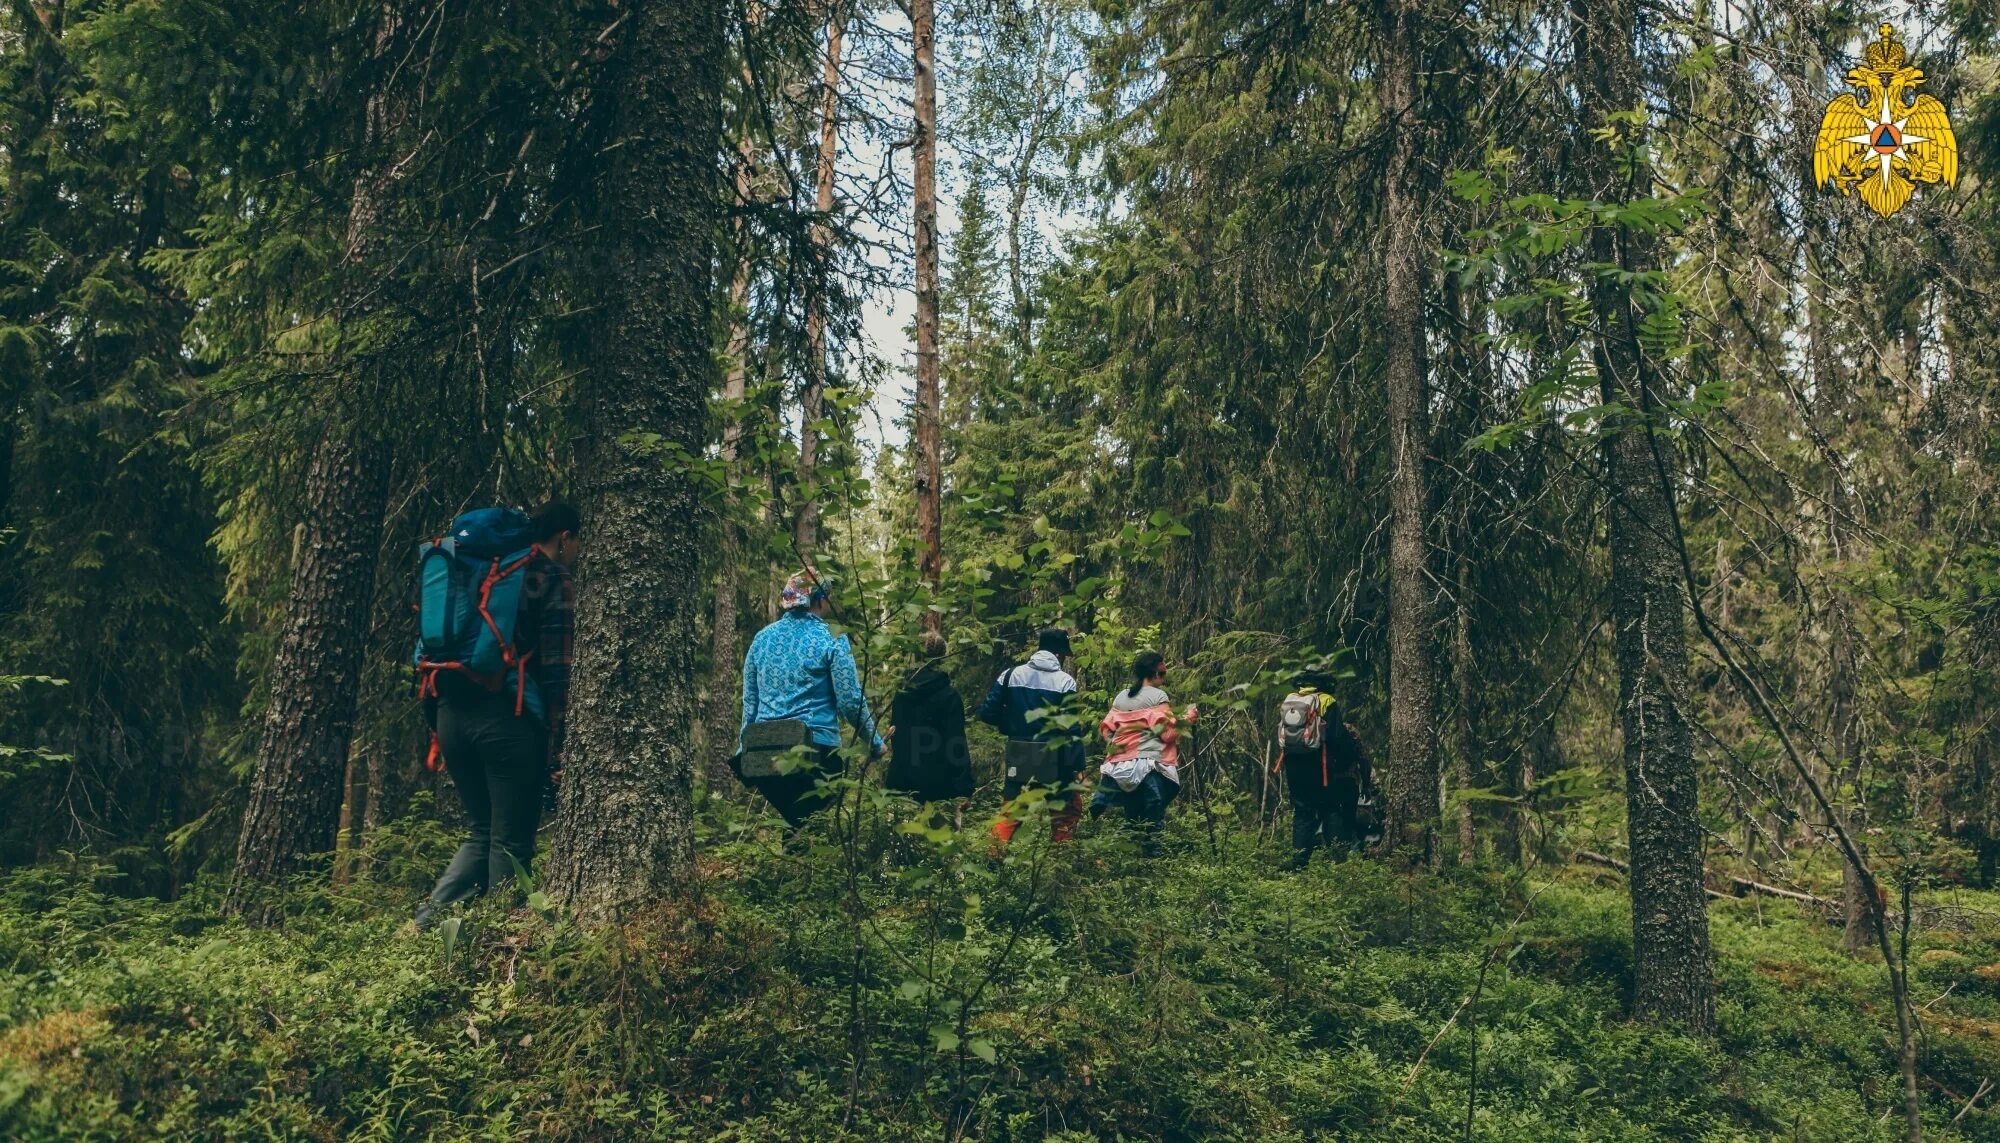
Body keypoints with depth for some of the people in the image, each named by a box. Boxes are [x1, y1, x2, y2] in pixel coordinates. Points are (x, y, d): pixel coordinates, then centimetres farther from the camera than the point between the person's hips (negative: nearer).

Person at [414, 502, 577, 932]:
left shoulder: (466, 569, 20)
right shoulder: (550, 578, -2)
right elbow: (555, 670, -9)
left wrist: (440, 724, 20)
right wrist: (555, 747, -8)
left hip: (451, 714, 7)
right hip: (508, 718, -7)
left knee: (484, 833, 18)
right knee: (512, 843, 2)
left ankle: (427, 922, 3)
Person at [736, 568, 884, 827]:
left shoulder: (762, 639, 10)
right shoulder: (831, 640, -5)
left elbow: (749, 701, 15)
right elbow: (851, 702, -6)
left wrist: (745, 748, 25)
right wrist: (875, 743, 7)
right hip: (816, 749, -5)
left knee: (794, 825, 18)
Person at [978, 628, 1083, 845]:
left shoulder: (1011, 675, 2)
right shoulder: (1065, 681, -7)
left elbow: (987, 713, 1)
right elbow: (1071, 730, -11)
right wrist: (1077, 766, -6)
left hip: (1019, 759, 3)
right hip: (1053, 761, -2)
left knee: (1009, 812, 13)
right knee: (1070, 807, 18)